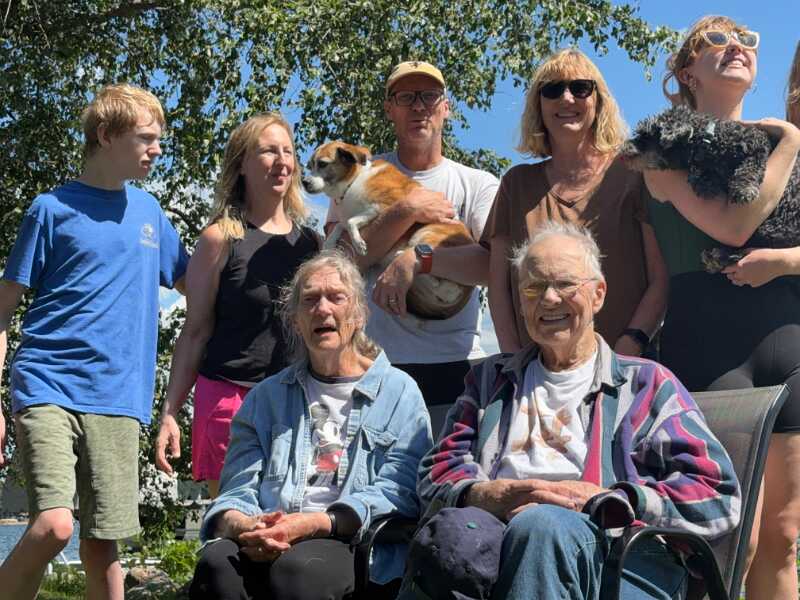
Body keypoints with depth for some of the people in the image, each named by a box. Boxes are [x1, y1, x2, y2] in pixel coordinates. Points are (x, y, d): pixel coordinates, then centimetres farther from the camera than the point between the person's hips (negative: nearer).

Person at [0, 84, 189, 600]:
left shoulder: (150, 212, 15)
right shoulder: (53, 209, 2)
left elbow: (194, 285, 29)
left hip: (117, 401, 4)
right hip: (48, 388, -4)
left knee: (103, 544, 4)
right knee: (54, 526, -20)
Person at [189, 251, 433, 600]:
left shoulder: (398, 391, 12)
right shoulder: (266, 397, 23)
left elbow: (397, 491, -2)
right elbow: (237, 489, 13)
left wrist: (312, 524, -17)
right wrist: (244, 526, -12)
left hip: (356, 545, -2)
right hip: (269, 546, 3)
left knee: (296, 568, -36)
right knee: (216, 563, -32)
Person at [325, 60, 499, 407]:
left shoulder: (478, 185, 9)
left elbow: (497, 263, -9)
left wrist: (417, 259, -20)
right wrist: (409, 212, -10)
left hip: (456, 360, 0)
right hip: (377, 360, 0)